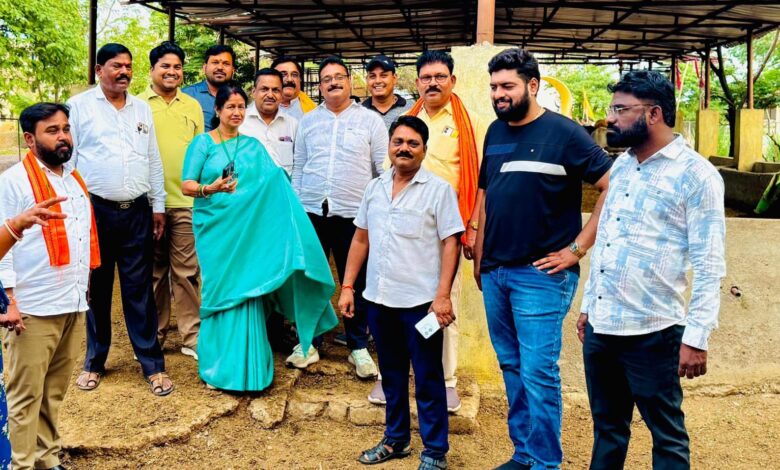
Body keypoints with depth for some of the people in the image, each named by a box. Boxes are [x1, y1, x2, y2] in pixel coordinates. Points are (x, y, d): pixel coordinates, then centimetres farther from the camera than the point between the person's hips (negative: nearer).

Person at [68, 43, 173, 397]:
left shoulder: (142, 109, 13)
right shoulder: (79, 106, 1)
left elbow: (153, 161, 15)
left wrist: (158, 207, 12)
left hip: (137, 211, 3)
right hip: (95, 209, -2)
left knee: (139, 290, 5)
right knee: (95, 288, 8)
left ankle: (152, 364, 10)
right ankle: (94, 362, 23)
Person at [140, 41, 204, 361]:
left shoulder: (192, 106, 12)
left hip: (186, 200, 1)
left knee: (187, 271, 2)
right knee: (154, 271, 8)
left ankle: (192, 337, 10)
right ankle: (155, 336, 21)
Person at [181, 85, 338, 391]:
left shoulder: (253, 146, 13)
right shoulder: (203, 143, 4)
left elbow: (274, 185, 4)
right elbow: (186, 185, -4)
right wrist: (210, 189, -25)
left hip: (249, 230, 2)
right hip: (215, 228, -2)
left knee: (247, 293, 1)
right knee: (220, 292, -1)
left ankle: (246, 366, 14)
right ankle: (219, 366, 13)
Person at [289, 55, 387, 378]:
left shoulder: (370, 121, 4)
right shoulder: (307, 121, 12)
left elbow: (384, 171, 3)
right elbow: (298, 168, 15)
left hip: (354, 214, -2)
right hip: (311, 212, 3)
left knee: (357, 283, 4)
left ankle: (358, 347, 18)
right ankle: (310, 342, 24)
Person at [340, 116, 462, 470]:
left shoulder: (438, 189, -6)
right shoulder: (375, 187, 10)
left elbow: (451, 243, -10)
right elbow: (360, 238, 14)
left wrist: (443, 295, -17)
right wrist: (347, 286, 10)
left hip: (421, 301, -5)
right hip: (378, 298, 5)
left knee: (427, 378, 5)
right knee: (391, 374, 17)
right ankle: (395, 440, 32)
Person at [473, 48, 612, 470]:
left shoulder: (563, 133, -8)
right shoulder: (495, 131, 11)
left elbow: (613, 188, -11)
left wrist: (578, 248, -12)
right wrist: (479, 258, 15)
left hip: (540, 275, -6)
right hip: (494, 272, 7)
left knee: (537, 372, -3)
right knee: (511, 367, 14)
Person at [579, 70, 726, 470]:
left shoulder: (695, 174, -9)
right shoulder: (620, 166, 12)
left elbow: (709, 266, -12)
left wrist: (696, 336, -16)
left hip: (652, 332, -6)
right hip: (599, 327, 7)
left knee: (667, 436, 9)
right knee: (607, 428, 18)